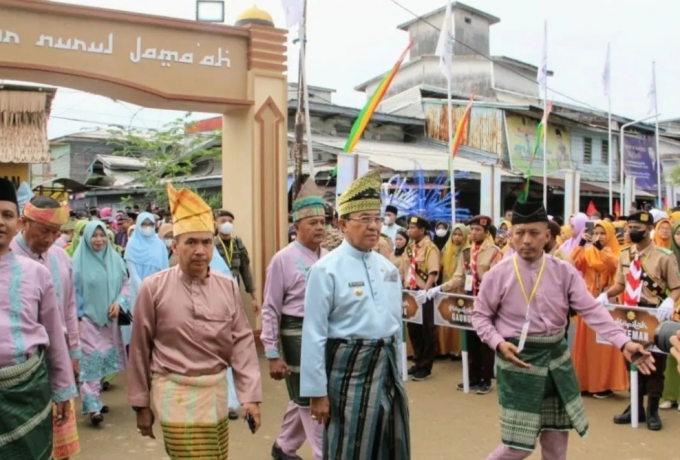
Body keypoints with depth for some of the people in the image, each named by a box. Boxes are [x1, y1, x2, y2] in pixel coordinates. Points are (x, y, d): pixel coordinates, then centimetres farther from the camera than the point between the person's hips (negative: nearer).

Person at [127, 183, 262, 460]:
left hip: (217, 393, 4)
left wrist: (250, 395, -7)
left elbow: (242, 342, -1)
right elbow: (140, 350, -1)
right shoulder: (153, 288, -7)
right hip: (176, 395, -3)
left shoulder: (228, 287, 0)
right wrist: (141, 403, 3)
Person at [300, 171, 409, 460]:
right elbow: (314, 333, -14)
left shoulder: (388, 268, 8)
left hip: (387, 365, 7)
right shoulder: (326, 270, -14)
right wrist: (317, 391, -13)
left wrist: (397, 370, 18)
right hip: (349, 366, -7)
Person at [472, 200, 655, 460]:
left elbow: (591, 310, -9)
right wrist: (499, 343, -17)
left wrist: (624, 342, -21)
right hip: (518, 360, -3)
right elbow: (480, 315, -1)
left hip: (555, 358, 4)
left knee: (557, 434, 17)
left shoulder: (564, 272, -4)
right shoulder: (497, 275, -9)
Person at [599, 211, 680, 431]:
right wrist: (606, 294, -5)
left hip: (654, 317, -5)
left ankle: (652, 410, 20)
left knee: (655, 364, 7)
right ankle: (636, 407, 26)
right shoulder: (625, 254, 6)